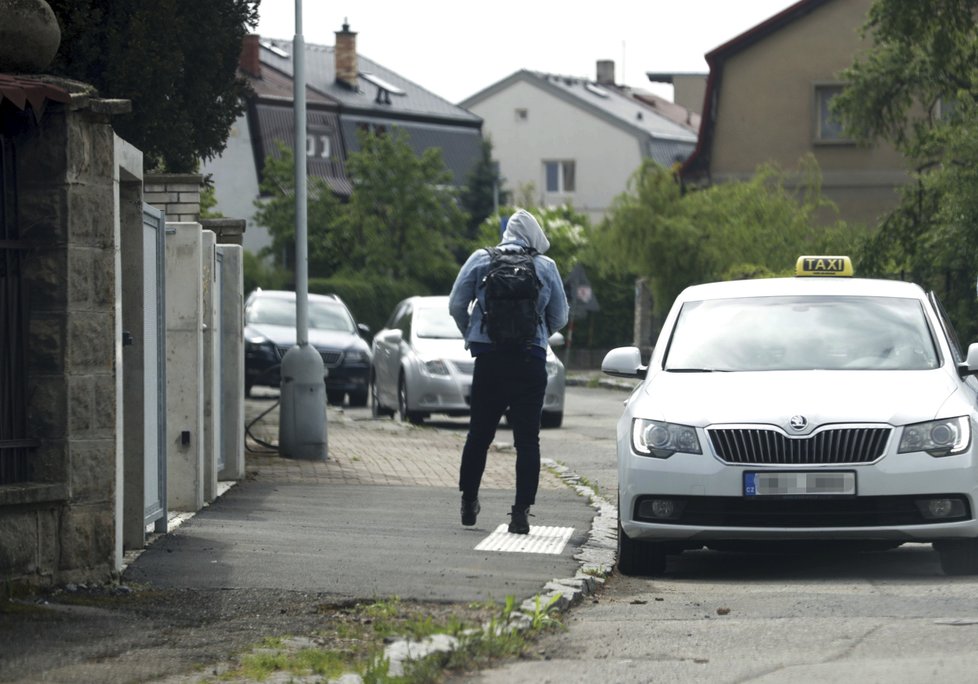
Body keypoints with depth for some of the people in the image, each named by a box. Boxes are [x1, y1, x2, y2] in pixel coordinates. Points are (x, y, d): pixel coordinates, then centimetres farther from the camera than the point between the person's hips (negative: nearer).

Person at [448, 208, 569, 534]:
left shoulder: (480, 259, 3)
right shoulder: (546, 266, 3)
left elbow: (456, 306, 3)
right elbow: (560, 318, 10)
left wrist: (471, 335, 20)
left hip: (489, 359, 1)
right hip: (531, 360, -1)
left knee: (479, 434, 14)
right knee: (527, 439, 1)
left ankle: (468, 501, 21)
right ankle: (521, 511, -6)